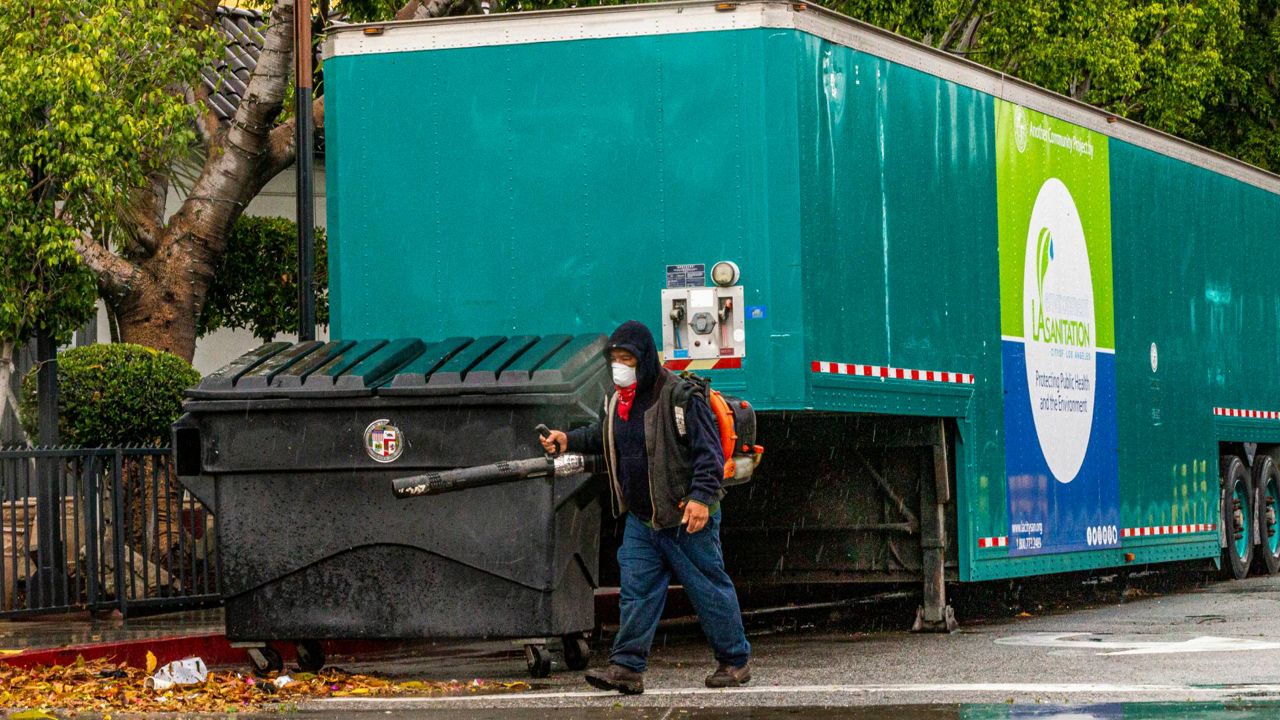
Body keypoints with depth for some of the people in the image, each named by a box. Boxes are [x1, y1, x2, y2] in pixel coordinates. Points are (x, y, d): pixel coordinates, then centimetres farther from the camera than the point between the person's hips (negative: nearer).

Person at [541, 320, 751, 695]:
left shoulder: (680, 396, -15)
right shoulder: (617, 398, 8)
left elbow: (708, 450, -16)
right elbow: (605, 436, 26)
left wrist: (701, 497, -25)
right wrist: (570, 440, 10)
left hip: (686, 519, -7)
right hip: (641, 519, 7)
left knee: (709, 589, 4)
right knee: (637, 590, 1)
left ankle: (736, 661, 16)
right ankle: (627, 667, 1)